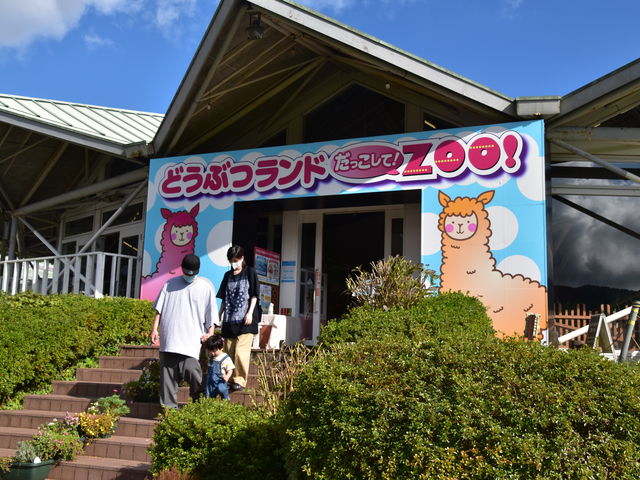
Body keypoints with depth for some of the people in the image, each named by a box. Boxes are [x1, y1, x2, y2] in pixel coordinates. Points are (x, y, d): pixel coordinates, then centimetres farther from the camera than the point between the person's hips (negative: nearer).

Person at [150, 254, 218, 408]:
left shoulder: (206, 287, 7)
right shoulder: (170, 284, 13)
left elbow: (211, 312, 6)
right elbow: (159, 308, 13)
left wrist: (210, 332, -6)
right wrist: (155, 329, 5)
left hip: (192, 339, -3)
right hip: (169, 338, 3)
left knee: (191, 368, -15)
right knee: (168, 373, 2)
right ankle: (169, 406, 11)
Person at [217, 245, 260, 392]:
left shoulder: (250, 272, 4)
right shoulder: (228, 275, 16)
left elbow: (254, 295, -1)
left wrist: (250, 313, -10)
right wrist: (220, 314, 12)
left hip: (245, 319, -5)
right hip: (229, 319, 5)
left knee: (240, 350, -13)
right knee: (228, 351, 2)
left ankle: (240, 380, -8)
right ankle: (230, 379, 9)